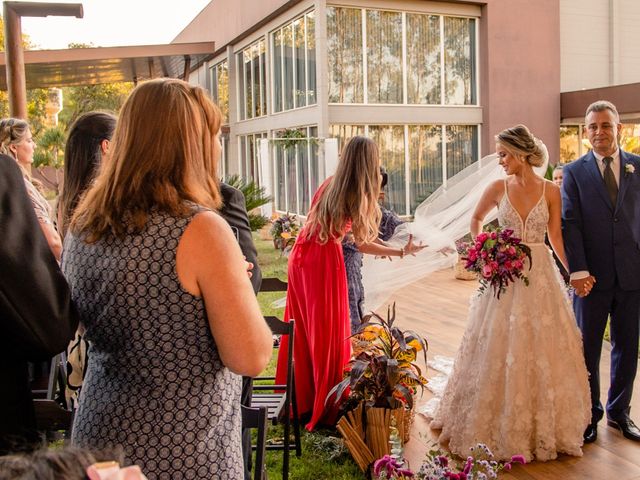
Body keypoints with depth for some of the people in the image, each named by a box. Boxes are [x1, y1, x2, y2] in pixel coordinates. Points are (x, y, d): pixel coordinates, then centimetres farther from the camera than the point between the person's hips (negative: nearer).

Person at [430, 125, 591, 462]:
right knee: (499, 352, 4)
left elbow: (556, 238, 1)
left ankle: (542, 427, 24)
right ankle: (500, 426, 20)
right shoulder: (498, 188, 0)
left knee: (540, 352, 6)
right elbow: (476, 219, 17)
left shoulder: (551, 191, -1)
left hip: (540, 276, 0)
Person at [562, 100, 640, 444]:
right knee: (588, 348, 9)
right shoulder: (574, 172, -1)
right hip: (593, 275, -2)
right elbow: (570, 224, -6)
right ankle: (589, 415, 24)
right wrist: (578, 270, -13)